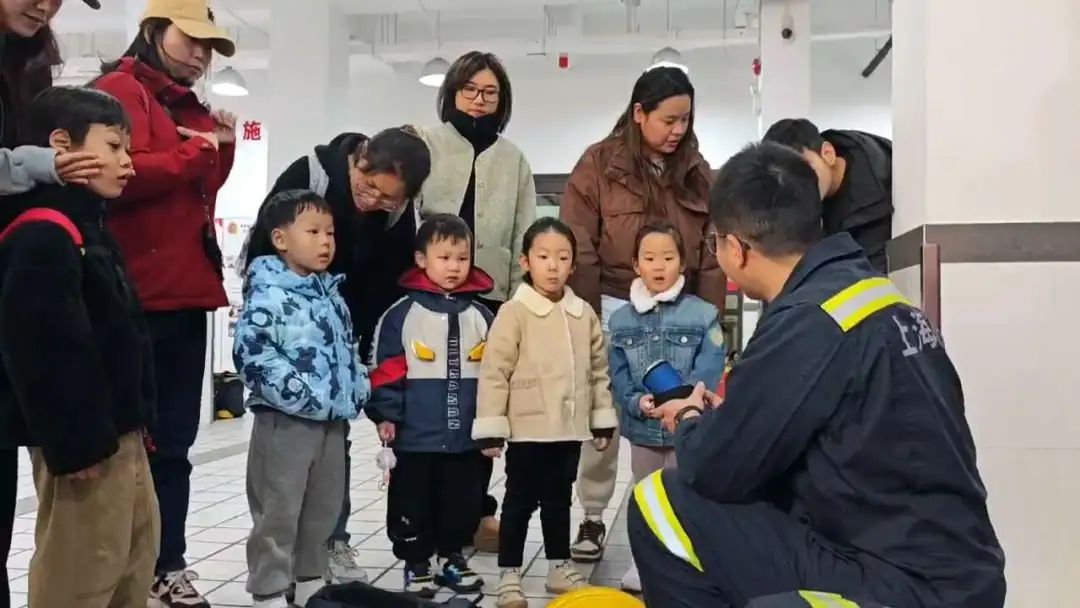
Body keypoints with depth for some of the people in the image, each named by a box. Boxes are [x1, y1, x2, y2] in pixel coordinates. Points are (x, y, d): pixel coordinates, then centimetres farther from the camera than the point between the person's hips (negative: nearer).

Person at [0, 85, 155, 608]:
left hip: (116, 432, 11)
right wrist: (74, 442, -25)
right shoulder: (43, 235, -18)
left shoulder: (86, 228, 16)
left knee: (134, 558, 20)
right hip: (83, 443, -11)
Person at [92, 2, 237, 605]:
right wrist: (201, 150, -10)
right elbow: (123, 174, -20)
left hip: (186, 293, 8)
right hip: (138, 297, -8)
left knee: (173, 439, 11)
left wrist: (223, 149, 4)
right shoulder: (119, 91, -5)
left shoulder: (191, 108, 21)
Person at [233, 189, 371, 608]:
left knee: (323, 509, 17)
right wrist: (297, 393, -23)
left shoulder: (331, 295, 12)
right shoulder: (268, 295, -14)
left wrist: (357, 390, 10)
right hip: (286, 420, -8)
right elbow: (251, 353, -21)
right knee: (278, 512, 2)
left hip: (333, 420, 8)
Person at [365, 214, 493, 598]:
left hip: (466, 434, 3)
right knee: (413, 502, 9)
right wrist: (385, 414, -10)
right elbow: (386, 369, -6)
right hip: (416, 434, -3)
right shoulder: (403, 313, -7)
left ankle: (453, 557, 32)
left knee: (462, 501, 14)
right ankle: (416, 563, 25)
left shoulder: (480, 316, 4)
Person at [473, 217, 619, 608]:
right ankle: (509, 576, 16)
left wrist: (603, 419, 12)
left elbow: (598, 371, 11)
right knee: (520, 502, 6)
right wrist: (490, 428, -14)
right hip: (527, 430, -5)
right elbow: (494, 373, -12)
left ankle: (559, 567, 32)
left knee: (558, 501, 18)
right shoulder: (514, 312, -11)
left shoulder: (584, 314, 4)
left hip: (570, 429, 5)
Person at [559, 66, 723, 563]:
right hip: (613, 307, -3)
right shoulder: (599, 164, -6)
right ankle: (593, 517, 21)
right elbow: (580, 251, -6)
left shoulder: (697, 171, 6)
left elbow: (712, 254, 7)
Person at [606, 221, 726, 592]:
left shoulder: (703, 315, -9)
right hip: (642, 429, 4)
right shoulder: (622, 320, 1)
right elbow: (618, 377, 0)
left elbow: (709, 373, -15)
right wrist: (637, 403, -17)